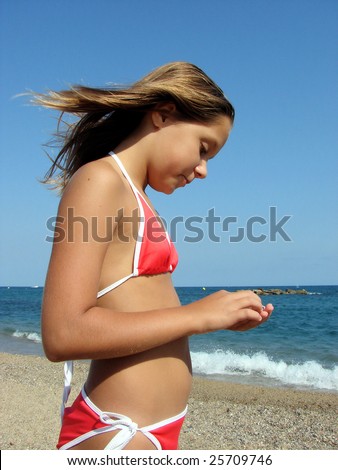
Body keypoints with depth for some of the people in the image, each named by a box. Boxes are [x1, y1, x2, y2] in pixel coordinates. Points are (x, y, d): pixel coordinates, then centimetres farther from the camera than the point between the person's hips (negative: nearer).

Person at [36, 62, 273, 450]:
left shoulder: (135, 199, 13)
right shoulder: (99, 179, -14)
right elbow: (63, 335, -23)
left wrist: (220, 316, 4)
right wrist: (196, 316, -16)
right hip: (118, 436, -9)